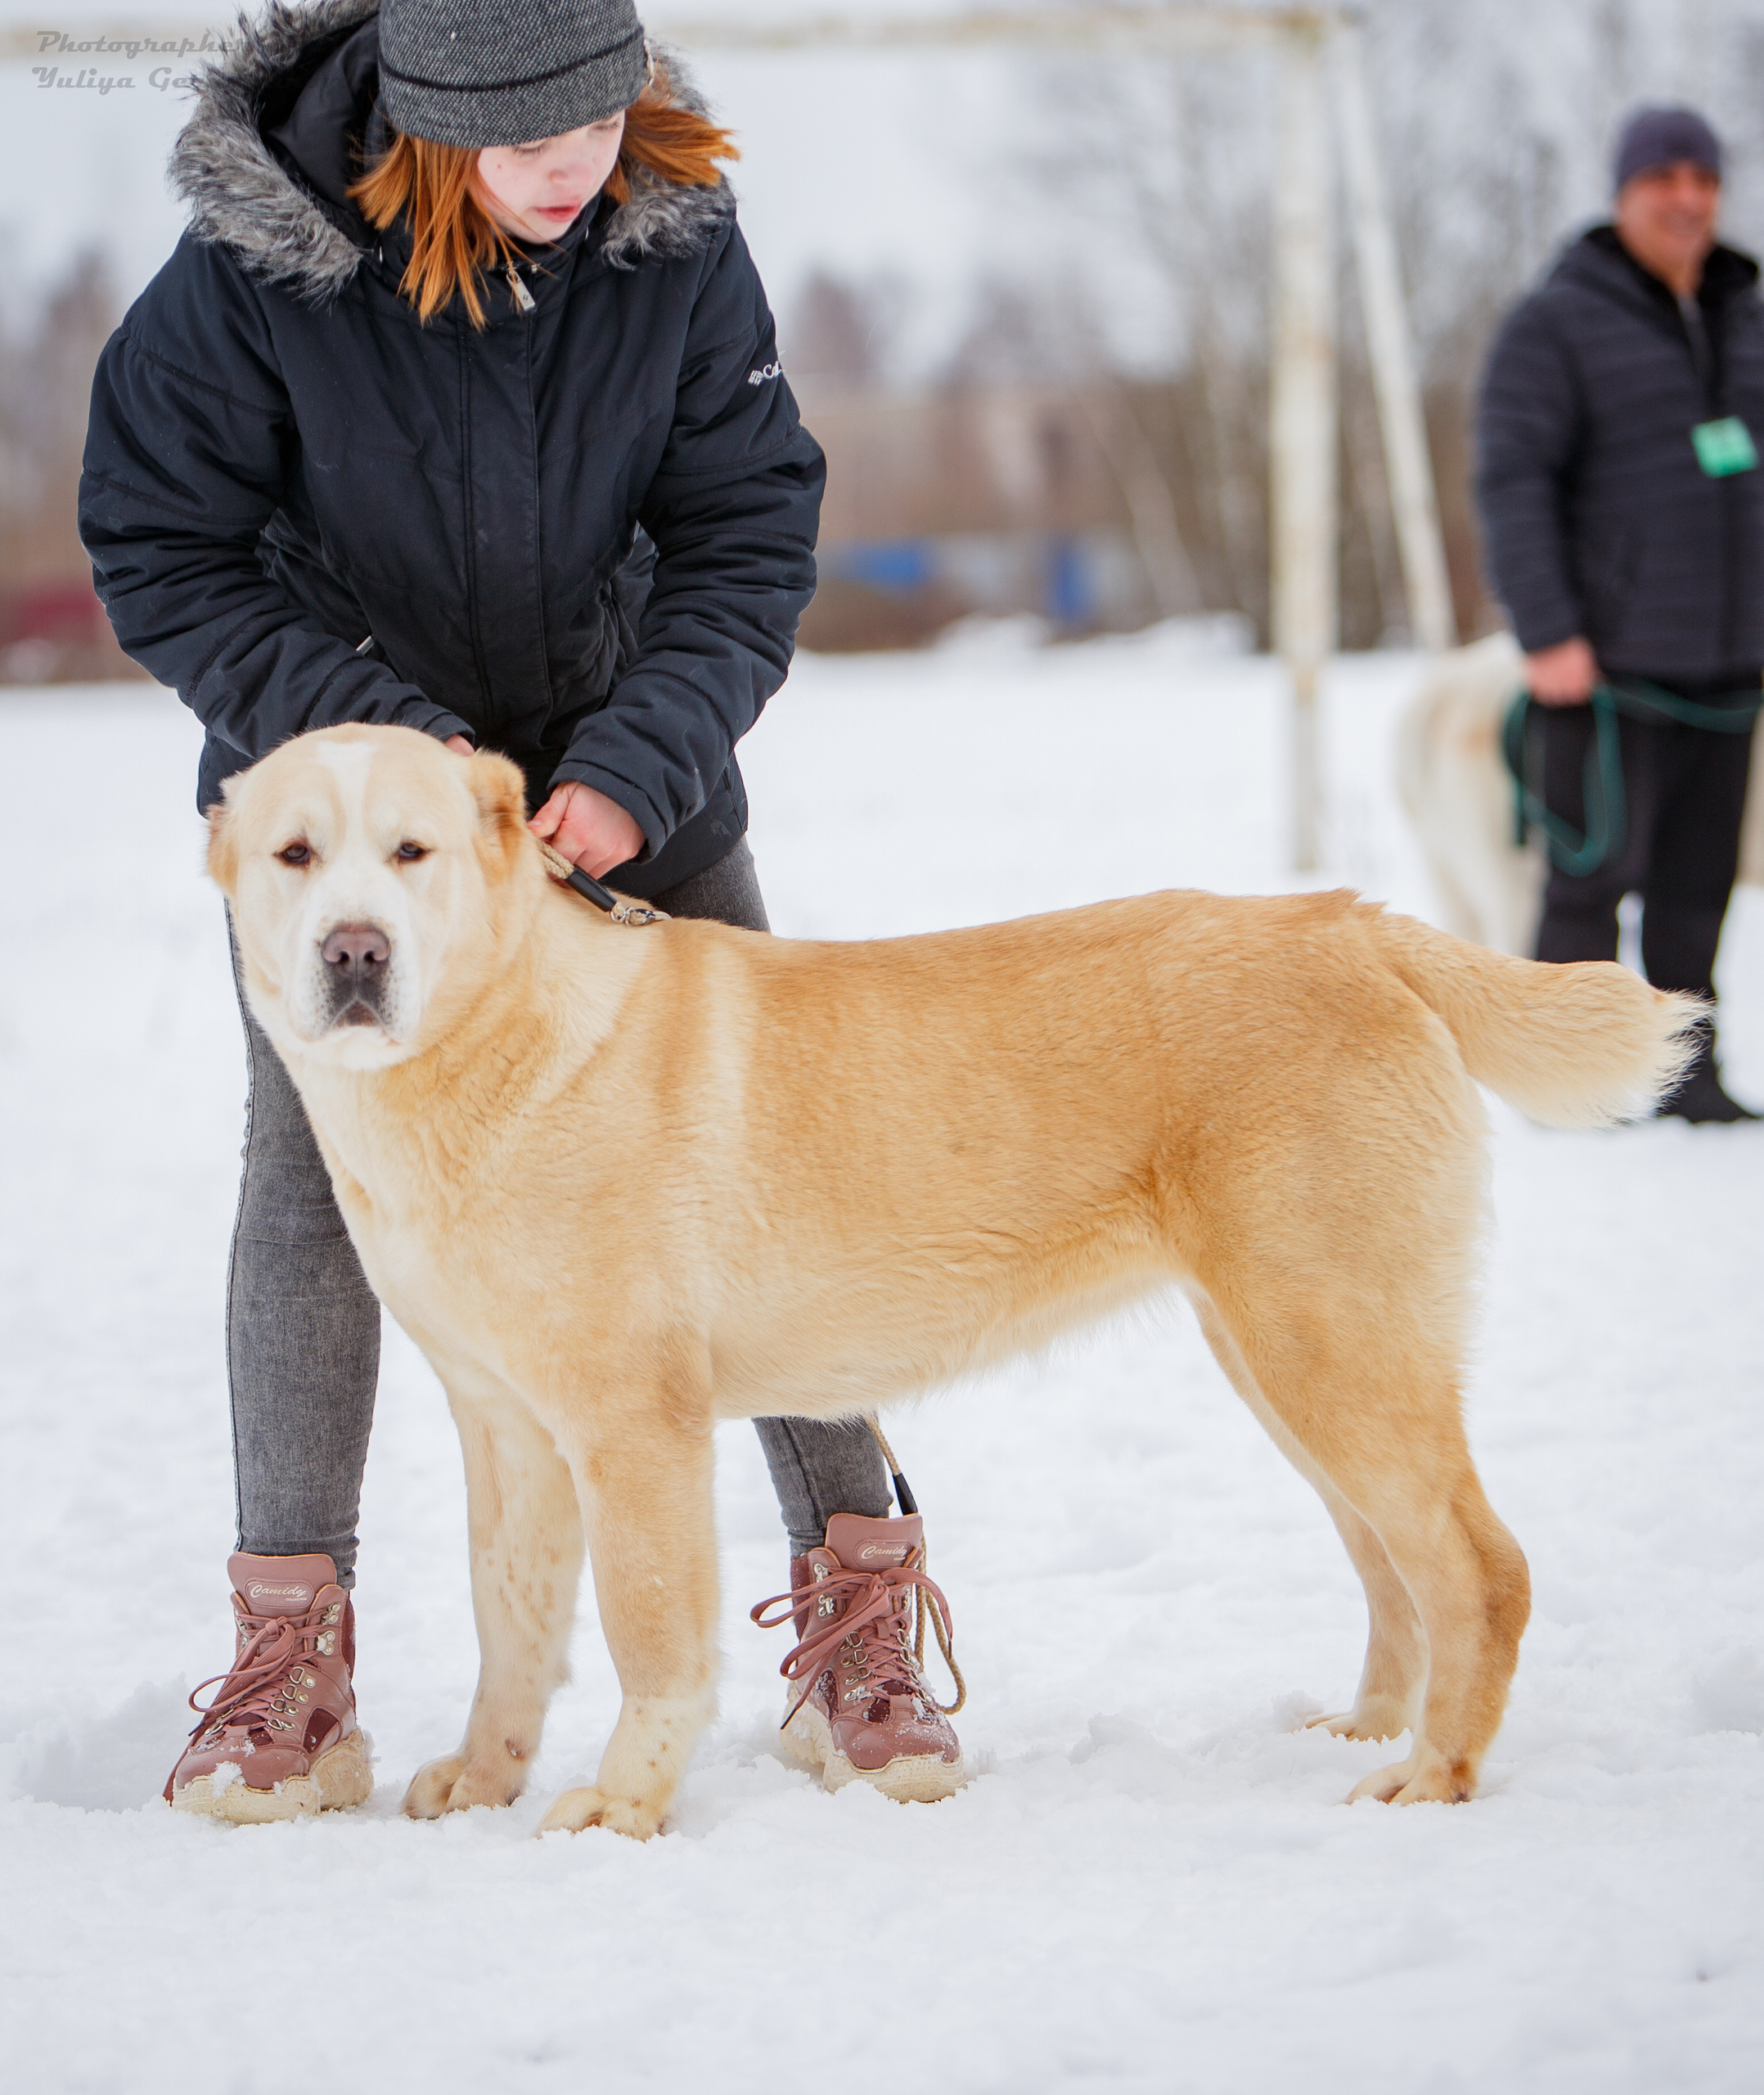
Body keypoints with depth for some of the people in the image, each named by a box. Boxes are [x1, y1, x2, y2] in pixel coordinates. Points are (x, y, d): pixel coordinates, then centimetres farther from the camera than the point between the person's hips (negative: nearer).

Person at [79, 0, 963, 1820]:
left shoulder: (678, 232, -16)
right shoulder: (255, 264, -23)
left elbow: (750, 529, -10)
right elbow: (159, 556, -14)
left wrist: (636, 765, -23)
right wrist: (377, 729, -24)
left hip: (630, 782, 2)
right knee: (312, 1165, -5)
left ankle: (859, 1608, 8)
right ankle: (290, 1665, 5)